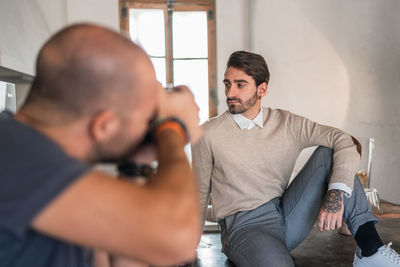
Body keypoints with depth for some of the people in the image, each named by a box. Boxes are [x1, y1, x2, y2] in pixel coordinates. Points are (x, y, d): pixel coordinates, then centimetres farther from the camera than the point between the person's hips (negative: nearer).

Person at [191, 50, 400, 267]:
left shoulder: (287, 124, 1)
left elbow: (347, 143, -8)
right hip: (244, 226, -4)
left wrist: (336, 194, -23)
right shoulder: (209, 134, -4)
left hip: (286, 216, 5)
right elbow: (200, 192, 5)